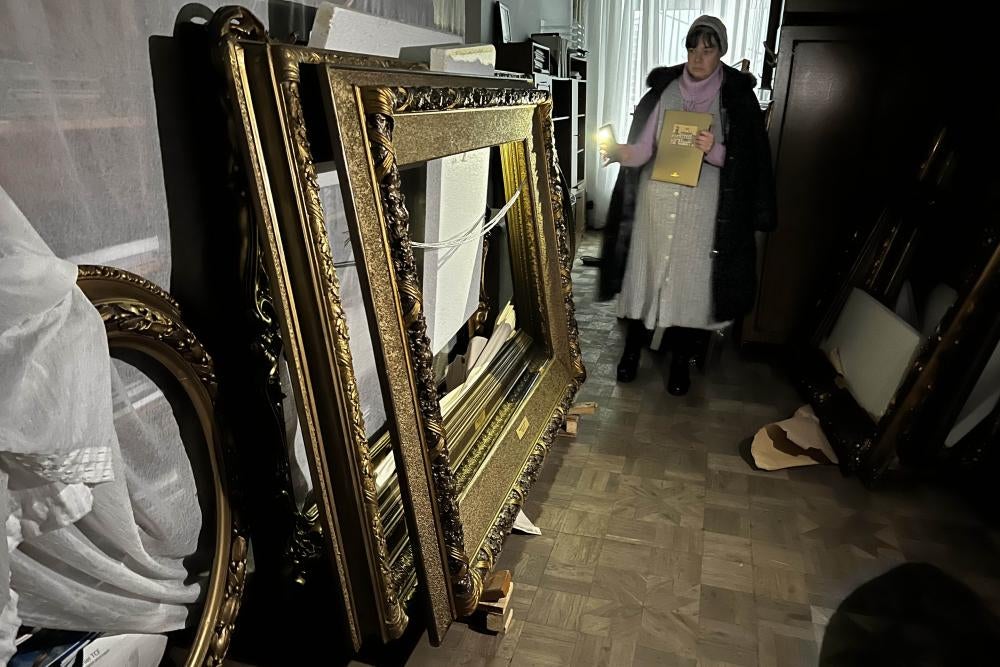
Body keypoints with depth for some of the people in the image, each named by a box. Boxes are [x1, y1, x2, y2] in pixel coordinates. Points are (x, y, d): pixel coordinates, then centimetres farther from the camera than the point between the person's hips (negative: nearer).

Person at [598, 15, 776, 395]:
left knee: (690, 279, 4)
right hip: (656, 200, 2)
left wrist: (715, 150, -21)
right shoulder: (663, 88, 3)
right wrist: (619, 152, -24)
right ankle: (633, 348, 25)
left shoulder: (737, 95, -1)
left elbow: (748, 161, -2)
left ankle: (682, 360, 21)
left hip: (702, 207, -1)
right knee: (645, 272, 7)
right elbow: (643, 147, -3)